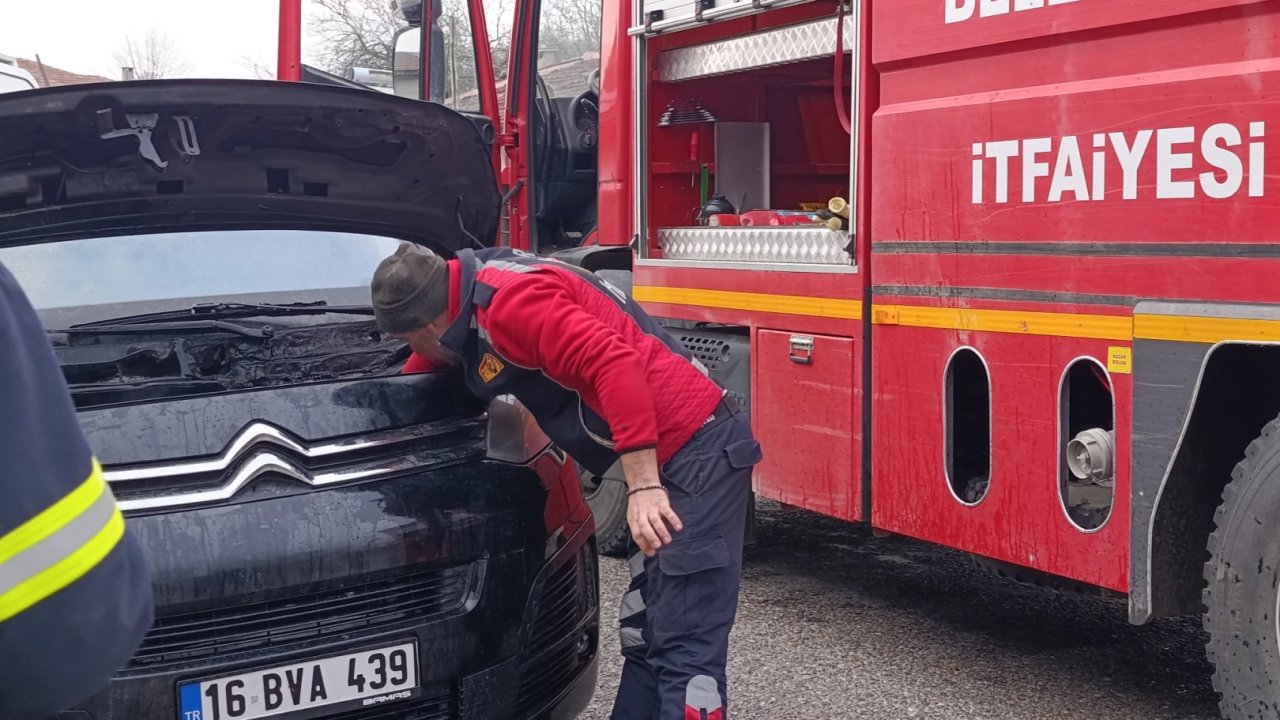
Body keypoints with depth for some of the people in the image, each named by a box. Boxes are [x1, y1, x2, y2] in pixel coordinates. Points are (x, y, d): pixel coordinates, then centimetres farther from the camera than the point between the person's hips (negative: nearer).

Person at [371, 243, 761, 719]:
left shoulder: (511, 302, -16)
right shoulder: (473, 305, 16)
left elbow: (615, 363, -27)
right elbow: (417, 384, 32)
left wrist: (643, 484, -29)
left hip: (697, 451, -11)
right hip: (675, 454, 11)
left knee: (685, 648, -11)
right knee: (644, 635, 16)